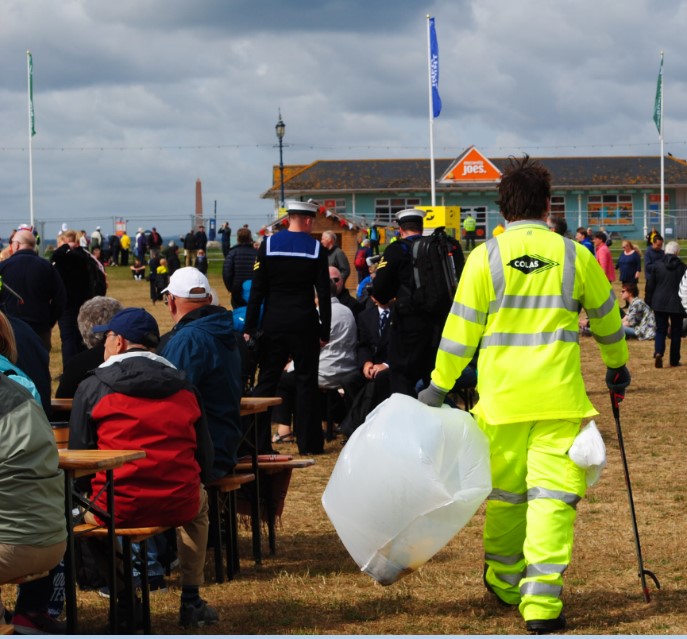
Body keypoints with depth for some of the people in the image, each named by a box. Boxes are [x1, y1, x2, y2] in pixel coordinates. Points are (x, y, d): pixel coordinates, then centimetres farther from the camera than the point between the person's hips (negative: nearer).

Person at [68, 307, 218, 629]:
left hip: (117, 508, -3)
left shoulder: (91, 387, 1)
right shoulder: (184, 386, 12)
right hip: (179, 505, 3)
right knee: (200, 501, 36)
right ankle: (191, 602, 36)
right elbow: (205, 458, 14)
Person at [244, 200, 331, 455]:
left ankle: (258, 442, 4)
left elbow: (257, 289, -3)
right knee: (306, 382, 6)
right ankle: (308, 442, 8)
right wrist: (325, 331, 2)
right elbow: (324, 294, -4)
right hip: (304, 324, -1)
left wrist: (250, 327, 1)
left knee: (266, 381, 6)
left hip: (273, 323, 1)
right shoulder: (316, 248, -4)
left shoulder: (268, 244, -2)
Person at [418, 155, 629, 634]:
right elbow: (607, 318, 17)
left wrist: (439, 386, 10)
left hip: (501, 398, 1)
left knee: (504, 494, 16)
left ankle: (505, 582, 33)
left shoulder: (485, 257, -2)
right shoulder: (575, 256, 2)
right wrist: (617, 366, 34)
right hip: (560, 399, -1)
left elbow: (461, 329, 0)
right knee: (553, 495, -3)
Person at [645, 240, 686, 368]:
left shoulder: (657, 265, -2)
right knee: (676, 332, 10)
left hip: (659, 303, 1)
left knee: (660, 330, 7)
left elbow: (650, 285, 1)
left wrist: (648, 302, 11)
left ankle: (658, 352, -17)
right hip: (676, 304, -1)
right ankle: (674, 360, 12)